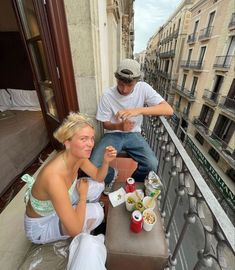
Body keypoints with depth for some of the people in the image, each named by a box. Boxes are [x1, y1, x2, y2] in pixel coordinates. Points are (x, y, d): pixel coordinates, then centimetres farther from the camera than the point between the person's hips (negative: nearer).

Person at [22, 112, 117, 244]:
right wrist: (83, 195, -19)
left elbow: (98, 177, -3)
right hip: (41, 225, -6)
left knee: (98, 186, -5)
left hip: (57, 205, 6)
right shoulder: (55, 176, -42)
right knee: (96, 212, -23)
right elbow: (75, 230, -33)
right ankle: (82, 237, 14)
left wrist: (106, 161, -22)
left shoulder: (78, 155, -19)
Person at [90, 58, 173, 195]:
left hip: (133, 134, 1)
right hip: (113, 135, 0)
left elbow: (169, 110, -23)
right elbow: (106, 124, -5)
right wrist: (119, 126, -29)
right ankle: (111, 176, 17)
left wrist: (138, 110, -38)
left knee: (152, 165, -18)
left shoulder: (143, 88, -13)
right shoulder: (107, 95, -13)